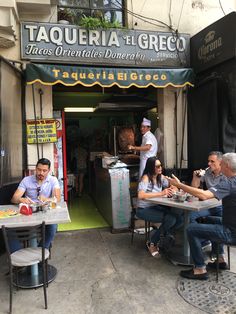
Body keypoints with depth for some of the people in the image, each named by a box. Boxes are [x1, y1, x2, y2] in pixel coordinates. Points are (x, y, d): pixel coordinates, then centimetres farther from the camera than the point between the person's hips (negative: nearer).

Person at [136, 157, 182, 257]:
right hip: (144, 209, -7)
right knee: (170, 218, -23)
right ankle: (152, 243, -2)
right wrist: (161, 193, -33)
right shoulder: (146, 178, -17)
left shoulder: (160, 177, 5)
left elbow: (171, 187, 6)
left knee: (177, 215, -15)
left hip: (156, 206, 7)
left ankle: (166, 233, 15)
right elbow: (140, 195, -31)